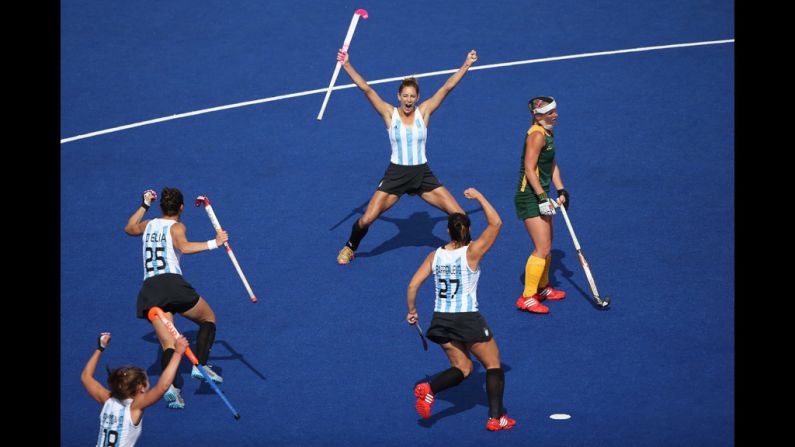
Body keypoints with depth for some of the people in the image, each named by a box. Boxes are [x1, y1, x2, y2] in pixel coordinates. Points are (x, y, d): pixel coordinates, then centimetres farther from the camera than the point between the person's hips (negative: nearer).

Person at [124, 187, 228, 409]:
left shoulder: (149, 225, 21)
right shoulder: (176, 227, 5)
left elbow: (129, 228, 44)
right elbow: (184, 247, -17)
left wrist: (144, 206, 53)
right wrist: (214, 243, -18)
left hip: (148, 289, 5)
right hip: (172, 282, -5)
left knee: (168, 344, -2)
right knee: (208, 317, 17)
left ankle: (170, 385, -27)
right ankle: (200, 365, 0)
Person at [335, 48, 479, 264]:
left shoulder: (424, 111, -1)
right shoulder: (389, 113, -5)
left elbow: (447, 87, -2)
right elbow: (365, 88, -10)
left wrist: (466, 65, -4)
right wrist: (347, 66, -16)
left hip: (422, 174, 1)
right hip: (396, 174, -1)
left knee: (459, 215, -6)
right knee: (366, 219, -7)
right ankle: (349, 248, 23)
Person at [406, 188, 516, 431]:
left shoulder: (435, 256, 1)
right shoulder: (471, 253, -11)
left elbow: (412, 286, 1)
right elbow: (495, 223, -10)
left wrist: (412, 311, 16)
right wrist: (479, 197, -4)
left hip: (441, 320, 5)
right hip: (468, 320, -5)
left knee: (462, 368, 17)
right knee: (493, 365, 12)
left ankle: (429, 390, -9)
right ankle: (496, 418, 6)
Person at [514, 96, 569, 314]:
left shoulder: (548, 133, 12)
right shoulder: (537, 135, -19)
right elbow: (530, 169, -23)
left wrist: (561, 191, 14)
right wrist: (542, 198, -24)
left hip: (540, 195, 10)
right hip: (530, 197, -10)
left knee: (546, 246, 20)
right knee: (542, 249, -11)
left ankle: (542, 288, 37)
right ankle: (527, 298, -4)